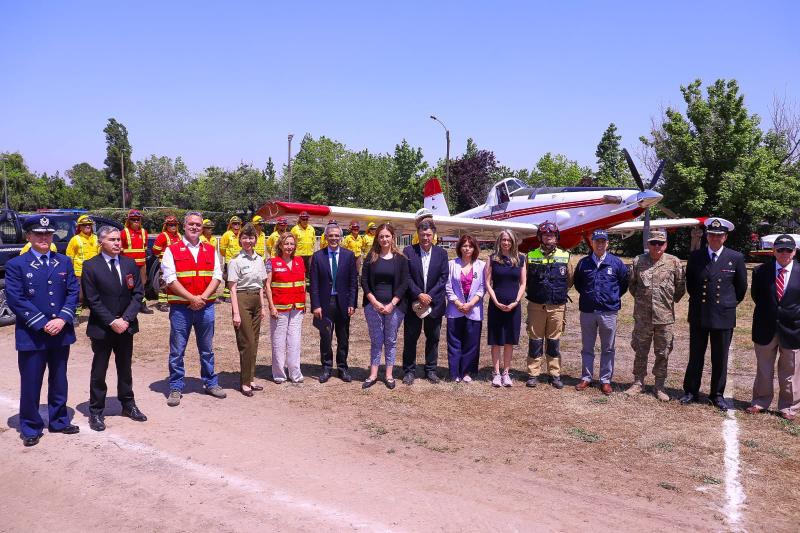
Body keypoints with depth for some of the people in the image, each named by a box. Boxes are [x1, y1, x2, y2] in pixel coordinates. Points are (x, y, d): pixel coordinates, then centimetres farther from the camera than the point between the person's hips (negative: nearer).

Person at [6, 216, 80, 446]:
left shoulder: (64, 262, 8)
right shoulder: (16, 265, -3)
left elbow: (73, 293, 4)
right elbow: (16, 299, -10)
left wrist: (63, 319, -11)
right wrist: (43, 324, -16)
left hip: (61, 333, 4)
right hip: (31, 336, -3)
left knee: (59, 380, 15)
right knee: (30, 383, 6)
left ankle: (59, 421, 29)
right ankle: (30, 428, 20)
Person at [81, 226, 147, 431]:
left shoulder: (130, 264, 3)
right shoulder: (90, 266, -8)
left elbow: (138, 293, 1)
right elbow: (92, 300, -10)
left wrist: (126, 319, -10)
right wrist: (112, 322, -16)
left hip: (126, 326, 4)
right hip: (101, 328, -3)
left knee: (125, 368, 15)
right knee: (99, 372, 7)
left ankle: (128, 405, 28)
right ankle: (96, 412, 18)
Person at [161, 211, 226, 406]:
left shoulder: (210, 250, 9)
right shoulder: (172, 250, -1)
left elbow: (217, 276, 3)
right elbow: (171, 279, -9)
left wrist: (203, 297, -11)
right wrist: (192, 298, -16)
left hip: (205, 306, 3)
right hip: (180, 307, -3)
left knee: (207, 348, 13)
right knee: (177, 350, 4)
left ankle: (210, 383, 26)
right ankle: (176, 388, 15)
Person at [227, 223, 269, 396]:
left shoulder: (259, 259, 10)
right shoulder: (236, 261, -8)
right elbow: (232, 288, -10)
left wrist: (263, 307, 13)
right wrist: (236, 312, -14)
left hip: (256, 301, 6)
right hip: (242, 300, -6)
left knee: (253, 342, 9)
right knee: (246, 343, -4)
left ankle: (250, 379, 19)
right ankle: (244, 382, 6)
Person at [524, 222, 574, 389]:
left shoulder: (564, 256, 4)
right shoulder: (531, 256, 3)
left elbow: (570, 280, 9)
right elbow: (525, 279, 8)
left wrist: (559, 292, 6)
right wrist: (534, 292, 5)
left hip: (557, 306, 0)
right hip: (536, 305, 0)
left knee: (554, 341, 8)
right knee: (535, 340, 5)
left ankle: (555, 374, 17)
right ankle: (533, 374, 13)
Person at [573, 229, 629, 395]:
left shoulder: (616, 263, -1)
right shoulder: (583, 263, 3)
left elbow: (624, 283, 9)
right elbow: (577, 282, 17)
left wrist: (614, 297, 7)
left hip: (608, 312, -1)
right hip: (587, 311, 2)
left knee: (608, 349, 6)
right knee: (587, 348, 10)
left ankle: (605, 380, 15)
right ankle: (586, 378, 21)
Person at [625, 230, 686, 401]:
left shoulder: (674, 262, -3)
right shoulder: (638, 261, 1)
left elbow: (681, 286, 6)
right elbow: (631, 284, 12)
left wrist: (670, 301, 7)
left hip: (665, 317, -1)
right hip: (642, 316, 1)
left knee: (663, 353, 8)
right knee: (640, 351, 10)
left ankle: (659, 386, 20)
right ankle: (638, 382, 23)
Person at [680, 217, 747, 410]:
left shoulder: (736, 258, -1)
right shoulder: (695, 256, 1)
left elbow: (741, 287, 9)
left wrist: (729, 303, 13)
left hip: (724, 316, -1)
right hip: (698, 315, 1)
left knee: (720, 359, 8)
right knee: (695, 356, 9)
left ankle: (717, 395, 21)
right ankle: (691, 392, 20)